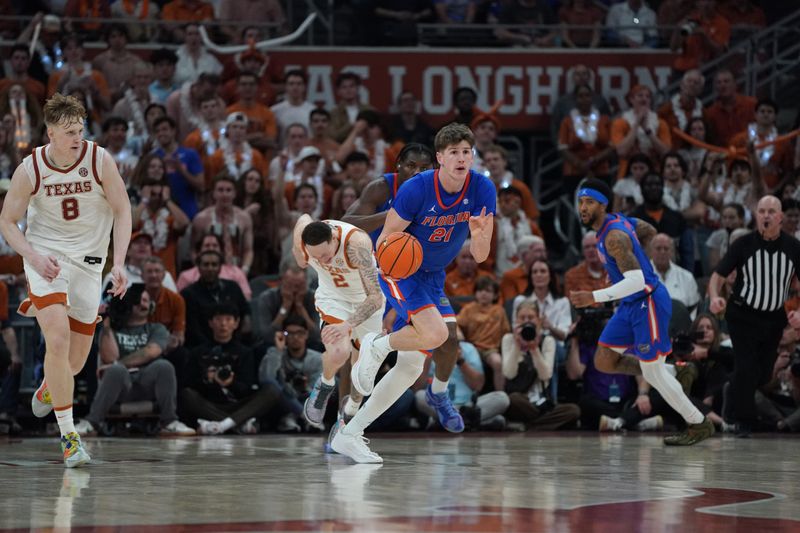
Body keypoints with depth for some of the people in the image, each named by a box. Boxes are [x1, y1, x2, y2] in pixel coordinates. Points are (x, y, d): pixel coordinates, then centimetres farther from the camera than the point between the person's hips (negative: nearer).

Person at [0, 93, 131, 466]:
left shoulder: (98, 159, -11)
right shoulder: (30, 169, -12)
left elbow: (122, 211, -4)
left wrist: (119, 263, -15)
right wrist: (33, 257, -18)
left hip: (88, 260, 2)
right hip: (44, 255, -2)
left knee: (76, 360, 8)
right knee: (58, 340, -23)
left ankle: (49, 386, 47)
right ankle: (68, 436, -16)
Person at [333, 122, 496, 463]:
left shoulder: (482, 190, -12)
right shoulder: (417, 189, -22)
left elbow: (480, 257, -12)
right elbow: (385, 241, -13)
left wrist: (479, 235, -34)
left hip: (432, 278, 6)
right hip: (399, 270, -6)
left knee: (411, 365, 4)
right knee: (436, 333, -31)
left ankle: (349, 435, 12)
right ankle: (376, 347, -1)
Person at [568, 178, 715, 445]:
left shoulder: (614, 236, -24)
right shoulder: (616, 220, 4)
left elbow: (636, 281, -32)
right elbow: (649, 231, 22)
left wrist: (594, 297, -36)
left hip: (648, 302, -9)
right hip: (631, 304, 9)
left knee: (653, 372, -4)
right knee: (604, 361, 8)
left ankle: (699, 424, 9)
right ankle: (666, 373, 22)